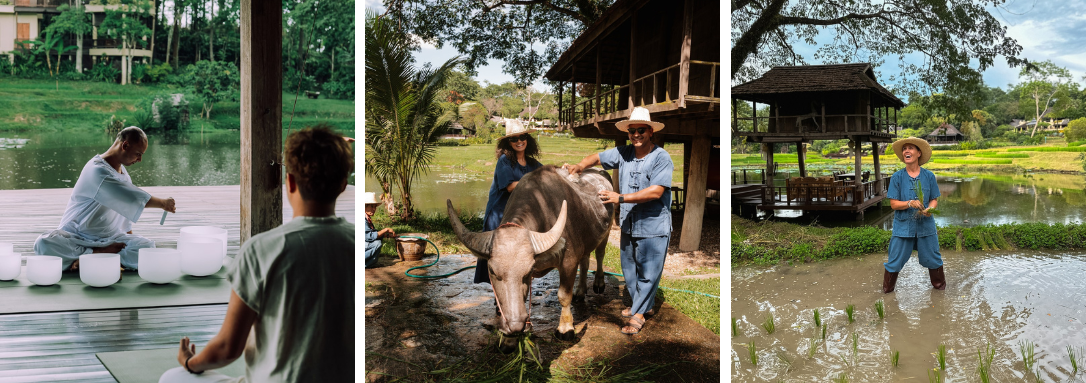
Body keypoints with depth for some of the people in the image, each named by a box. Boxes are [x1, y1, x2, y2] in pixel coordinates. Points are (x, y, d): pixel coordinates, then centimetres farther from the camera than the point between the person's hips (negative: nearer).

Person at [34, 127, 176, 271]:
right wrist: (163, 203, -10)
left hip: (109, 236, 6)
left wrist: (130, 240, 13)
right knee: (43, 244, -35)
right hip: (76, 236, -6)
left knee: (147, 247, -22)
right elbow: (133, 198, -22)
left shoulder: (123, 171, 11)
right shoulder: (97, 170, -19)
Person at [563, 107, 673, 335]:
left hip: (654, 228, -6)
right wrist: (581, 166, -5)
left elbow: (656, 191, -24)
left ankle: (638, 314, 13)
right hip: (628, 225, 6)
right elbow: (598, 158, 17)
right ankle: (645, 306, 36)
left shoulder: (662, 158, -14)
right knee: (630, 270, 18)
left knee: (649, 272, 1)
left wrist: (621, 198, -27)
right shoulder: (623, 153, 2)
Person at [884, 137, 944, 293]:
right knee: (894, 261, 2)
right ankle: (887, 291, 21)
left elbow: (934, 199, 6)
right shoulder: (897, 177, -3)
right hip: (903, 226, -1)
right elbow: (893, 204, -5)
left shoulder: (929, 176, 1)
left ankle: (940, 285, 36)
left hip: (925, 224, 1)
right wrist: (910, 203, -22)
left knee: (933, 259, 11)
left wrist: (930, 209, -15)